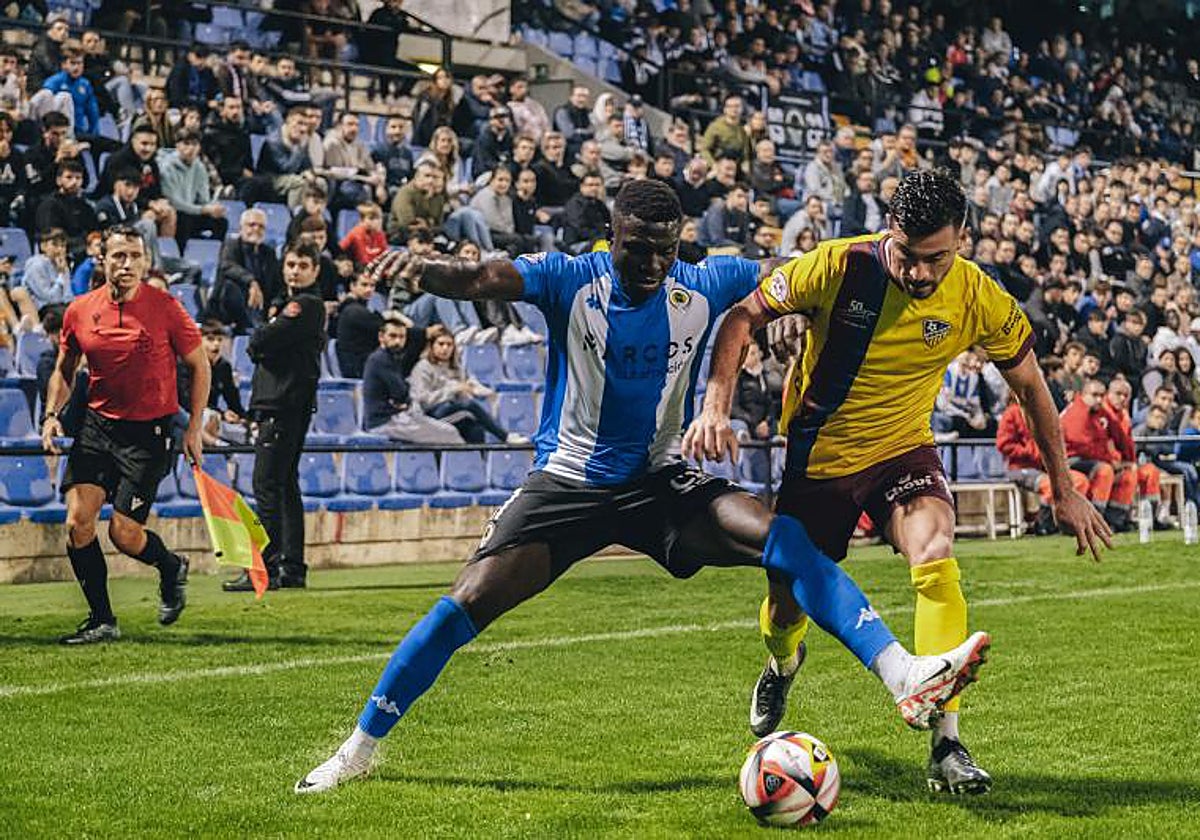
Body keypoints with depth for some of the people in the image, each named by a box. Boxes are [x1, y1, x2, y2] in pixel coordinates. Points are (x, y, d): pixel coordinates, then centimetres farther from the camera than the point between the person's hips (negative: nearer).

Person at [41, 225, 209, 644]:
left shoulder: (165, 308, -9)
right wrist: (52, 414, -1)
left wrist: (193, 428, -2)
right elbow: (64, 371, 16)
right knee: (77, 522, -8)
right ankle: (101, 620, 6)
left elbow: (199, 365, 3)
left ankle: (171, 567, 25)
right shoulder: (80, 310, 0)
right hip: (97, 425, 4)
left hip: (150, 433, -4)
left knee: (124, 533, -9)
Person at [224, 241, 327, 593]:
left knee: (267, 486, -11)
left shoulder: (306, 304, -10)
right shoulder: (295, 304, 23)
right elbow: (261, 347, 20)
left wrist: (257, 342, 3)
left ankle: (265, 569, -13)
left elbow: (260, 343, -17)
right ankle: (292, 569, 12)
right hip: (283, 406, 10)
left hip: (284, 407, -10)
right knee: (286, 486, 10)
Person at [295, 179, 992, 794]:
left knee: (786, 540, -20)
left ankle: (906, 678, -25)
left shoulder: (701, 287, -5)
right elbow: (479, 280, -31)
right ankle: (358, 751, 7)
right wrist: (416, 271, -52)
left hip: (662, 483, 2)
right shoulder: (570, 279, -14)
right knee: (468, 603, -10)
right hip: (568, 483, -2)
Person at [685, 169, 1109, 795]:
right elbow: (743, 318, -10)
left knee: (936, 562, -29)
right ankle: (783, 664, 50)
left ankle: (946, 748, -26)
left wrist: (1063, 490, 2)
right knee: (786, 611, 9)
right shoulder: (837, 267, -22)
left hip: (901, 451, 0)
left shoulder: (978, 298, -16)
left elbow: (1029, 383, -1)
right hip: (816, 456, 0)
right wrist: (715, 407, -23)